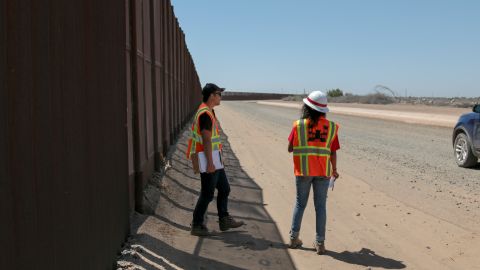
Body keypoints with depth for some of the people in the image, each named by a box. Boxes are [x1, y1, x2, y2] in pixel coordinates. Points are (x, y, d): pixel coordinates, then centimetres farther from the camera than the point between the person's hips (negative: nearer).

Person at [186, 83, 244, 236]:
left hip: (214, 160, 10)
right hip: (210, 160, -10)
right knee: (207, 194, -1)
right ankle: (197, 225, 10)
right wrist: (210, 163, -24)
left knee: (224, 189, 16)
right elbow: (206, 140, -23)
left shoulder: (208, 112, 14)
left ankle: (224, 220, 26)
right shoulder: (205, 114, -18)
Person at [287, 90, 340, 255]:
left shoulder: (299, 125, -5)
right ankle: (320, 243, 10)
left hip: (303, 171, 0)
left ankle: (294, 238, 17)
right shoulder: (331, 127, -1)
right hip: (323, 172, 0)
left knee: (300, 204, 15)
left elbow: (290, 148, 2)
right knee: (320, 206, 7)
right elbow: (333, 152, 0)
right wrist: (334, 170, 15)